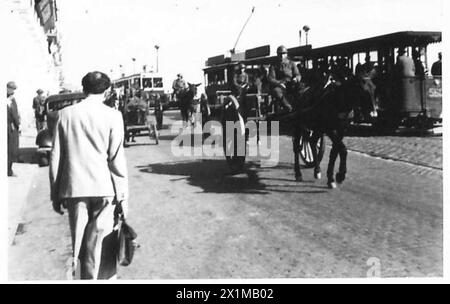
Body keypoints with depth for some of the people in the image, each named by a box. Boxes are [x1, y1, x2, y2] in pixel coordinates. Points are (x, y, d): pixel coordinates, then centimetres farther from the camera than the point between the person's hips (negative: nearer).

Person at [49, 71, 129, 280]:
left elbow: (55, 157, 3)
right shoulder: (112, 116, -5)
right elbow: (117, 158, -6)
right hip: (104, 188, -2)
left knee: (79, 244, 13)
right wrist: (123, 195, 0)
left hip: (74, 188, 2)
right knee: (102, 247, 6)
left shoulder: (65, 114, 2)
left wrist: (55, 193, 11)